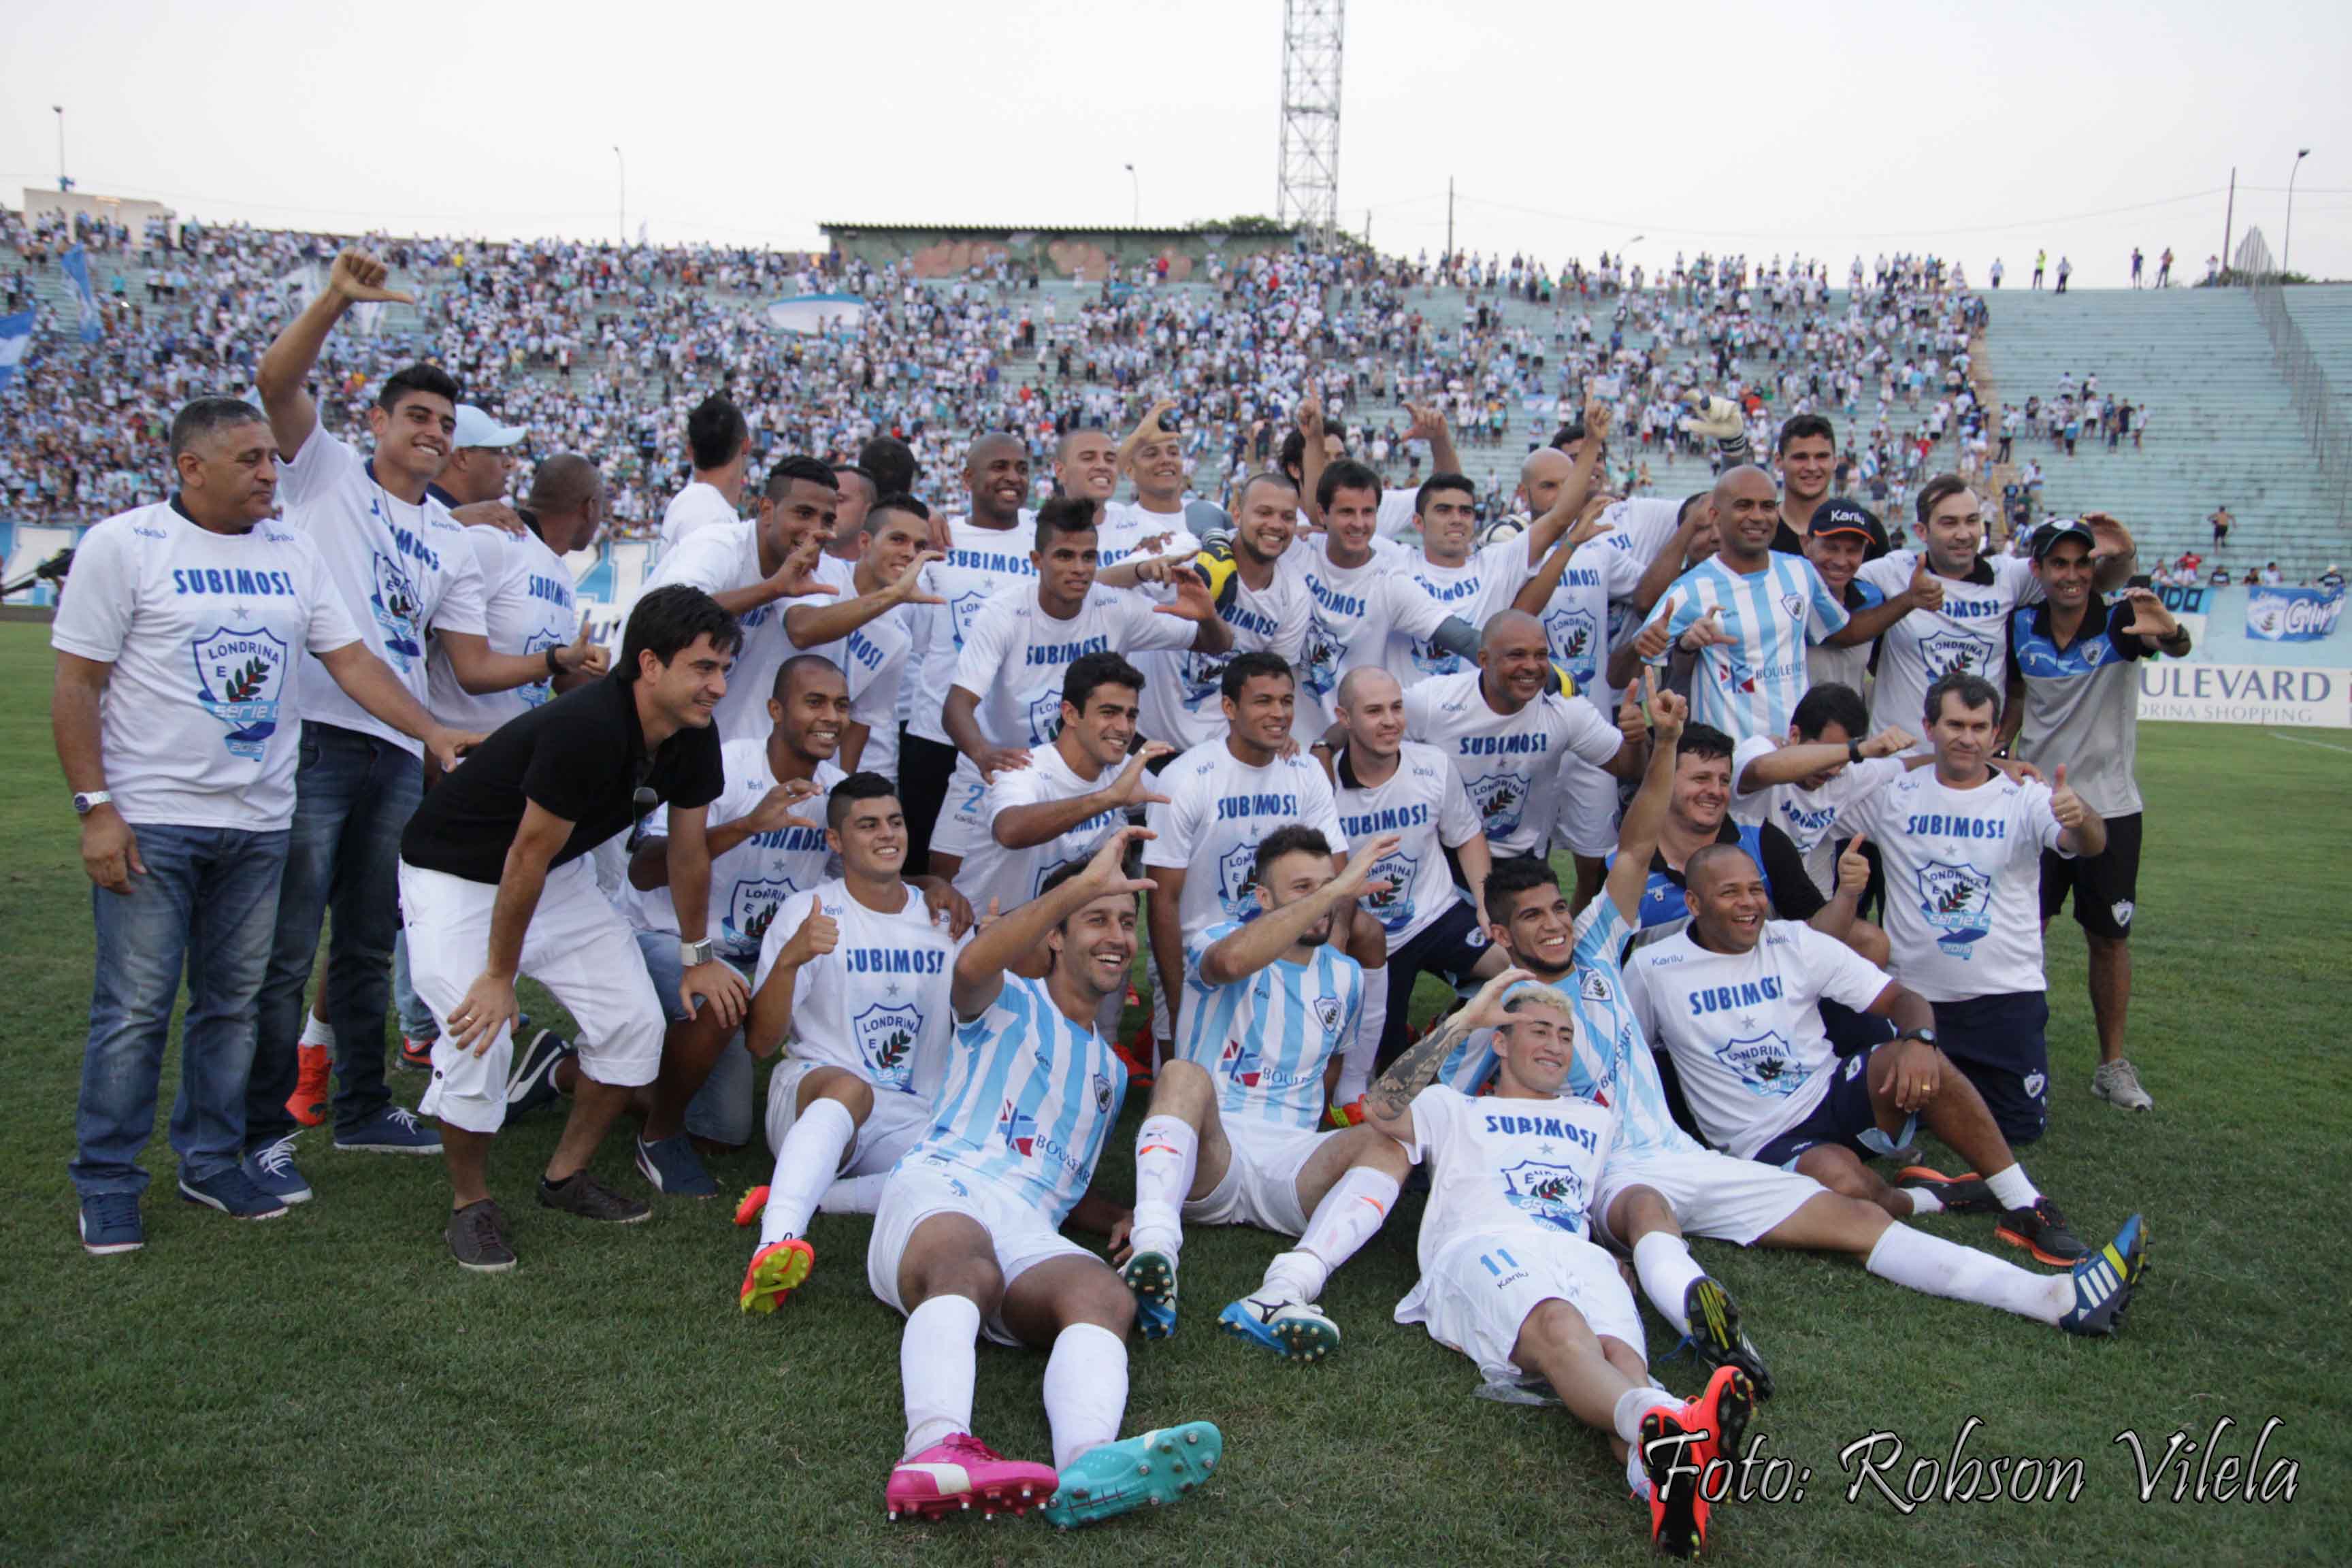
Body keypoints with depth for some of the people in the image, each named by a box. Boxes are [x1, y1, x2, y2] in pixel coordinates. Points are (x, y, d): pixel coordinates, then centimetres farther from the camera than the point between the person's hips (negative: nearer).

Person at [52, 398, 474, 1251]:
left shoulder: (292, 551, 9)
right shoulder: (122, 545, -5)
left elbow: (350, 659, 9)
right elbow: (76, 685, -6)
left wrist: (434, 732, -2)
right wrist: (95, 808, -11)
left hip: (260, 822, 5)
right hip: (151, 819, -5)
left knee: (234, 1001, 11)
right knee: (134, 1008, -1)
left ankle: (213, 1161, 25)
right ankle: (106, 1185, 12)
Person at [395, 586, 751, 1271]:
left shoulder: (692, 737, -12)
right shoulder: (587, 730, -36)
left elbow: (688, 849, 3)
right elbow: (526, 859, -28)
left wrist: (697, 956, 11)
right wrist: (500, 977, -18)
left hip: (561, 875, 7)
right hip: (455, 873, -7)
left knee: (635, 1021, -2)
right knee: (478, 1035, -21)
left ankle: (567, 1176, 18)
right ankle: (470, 1203, 4)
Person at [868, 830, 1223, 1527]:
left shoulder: (1111, 1072, 35)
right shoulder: (1010, 1006, 17)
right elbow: (972, 966, -10)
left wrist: (1126, 1223, 15)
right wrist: (1084, 883, -16)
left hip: (1031, 1231, 4)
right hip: (942, 1188, -3)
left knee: (1106, 1293, -33)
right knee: (966, 1266, -41)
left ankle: (1089, 1467, -62)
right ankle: (937, 1449, -67)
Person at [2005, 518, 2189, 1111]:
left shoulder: (2119, 621, -12)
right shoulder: (2021, 629, -2)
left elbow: (2178, 646, -33)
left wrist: (2168, 632, -56)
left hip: (2110, 806, -1)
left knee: (2110, 936, 7)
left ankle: (2113, 1064, 20)